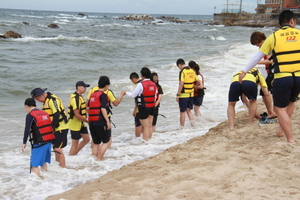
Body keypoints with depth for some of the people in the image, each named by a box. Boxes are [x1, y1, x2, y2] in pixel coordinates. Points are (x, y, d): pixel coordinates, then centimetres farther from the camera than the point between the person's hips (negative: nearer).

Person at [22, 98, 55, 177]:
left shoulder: (30, 115, -8)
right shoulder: (45, 113, 14)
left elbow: (27, 130, -15)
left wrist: (24, 143, -11)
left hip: (39, 144, -8)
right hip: (48, 142, 8)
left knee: (34, 165, -4)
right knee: (43, 162, 23)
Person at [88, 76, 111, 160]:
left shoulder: (92, 94, 14)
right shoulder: (103, 95, -9)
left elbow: (88, 108, 19)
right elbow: (103, 109, -18)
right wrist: (108, 121, -18)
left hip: (91, 122, 7)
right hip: (101, 122, -7)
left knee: (96, 142, 15)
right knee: (106, 141, 3)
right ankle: (99, 159, -4)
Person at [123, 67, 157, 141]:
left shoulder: (141, 84, -15)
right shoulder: (153, 84, 4)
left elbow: (133, 95, -9)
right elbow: (155, 96, 10)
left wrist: (125, 93, 8)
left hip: (144, 107, -6)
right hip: (152, 107, 6)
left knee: (145, 127, -3)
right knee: (150, 126, 15)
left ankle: (145, 141, 1)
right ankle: (150, 139, 24)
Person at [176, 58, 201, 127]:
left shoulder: (182, 72, -15)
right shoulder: (192, 71, 6)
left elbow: (181, 84, -22)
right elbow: (198, 81, 13)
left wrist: (178, 95, -17)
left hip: (183, 95, -6)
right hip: (191, 94, 6)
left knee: (182, 112, 4)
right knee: (188, 110, 17)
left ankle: (182, 127, 11)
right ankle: (192, 123, 1)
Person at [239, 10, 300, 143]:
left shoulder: (274, 37, 1)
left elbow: (258, 57, 5)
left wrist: (244, 71, 14)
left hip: (282, 78, -3)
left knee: (280, 108, 6)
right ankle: (282, 129, 30)